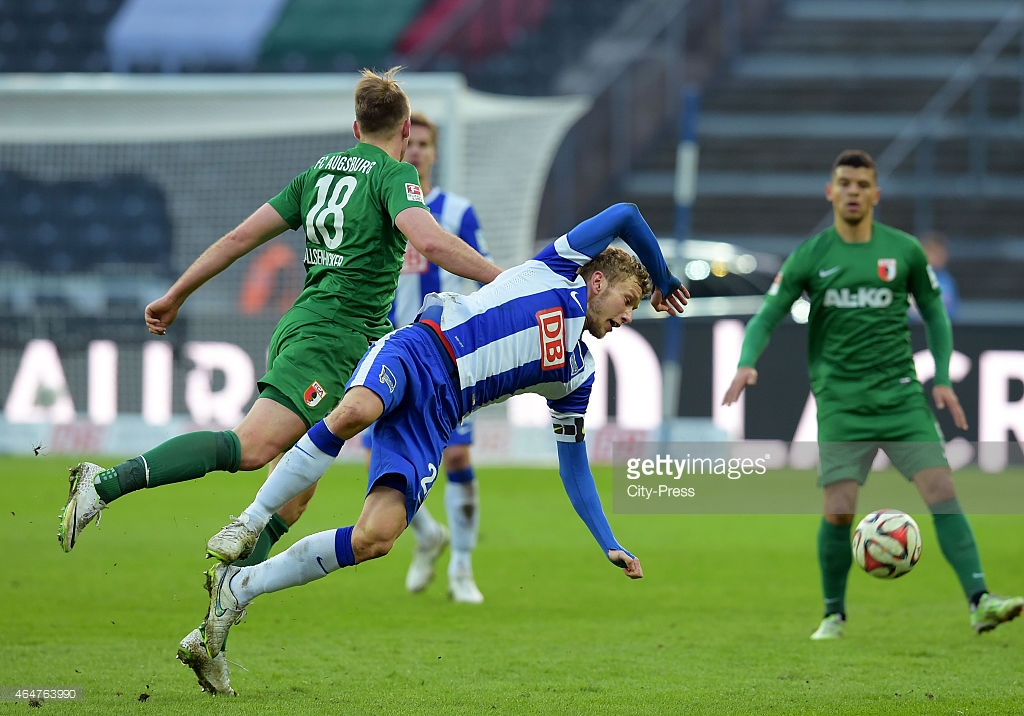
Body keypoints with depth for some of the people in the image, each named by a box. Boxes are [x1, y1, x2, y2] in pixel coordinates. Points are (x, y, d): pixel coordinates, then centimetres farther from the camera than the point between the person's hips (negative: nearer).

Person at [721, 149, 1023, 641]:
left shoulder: (904, 250, 5)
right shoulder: (809, 257, 2)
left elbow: (934, 313, 16)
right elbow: (767, 318, 3)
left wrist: (943, 379, 5)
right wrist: (747, 363, -17)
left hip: (901, 396, 1)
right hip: (841, 403, -1)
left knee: (942, 490, -13)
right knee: (839, 511, -9)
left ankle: (979, 601, -16)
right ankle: (834, 615, 11)